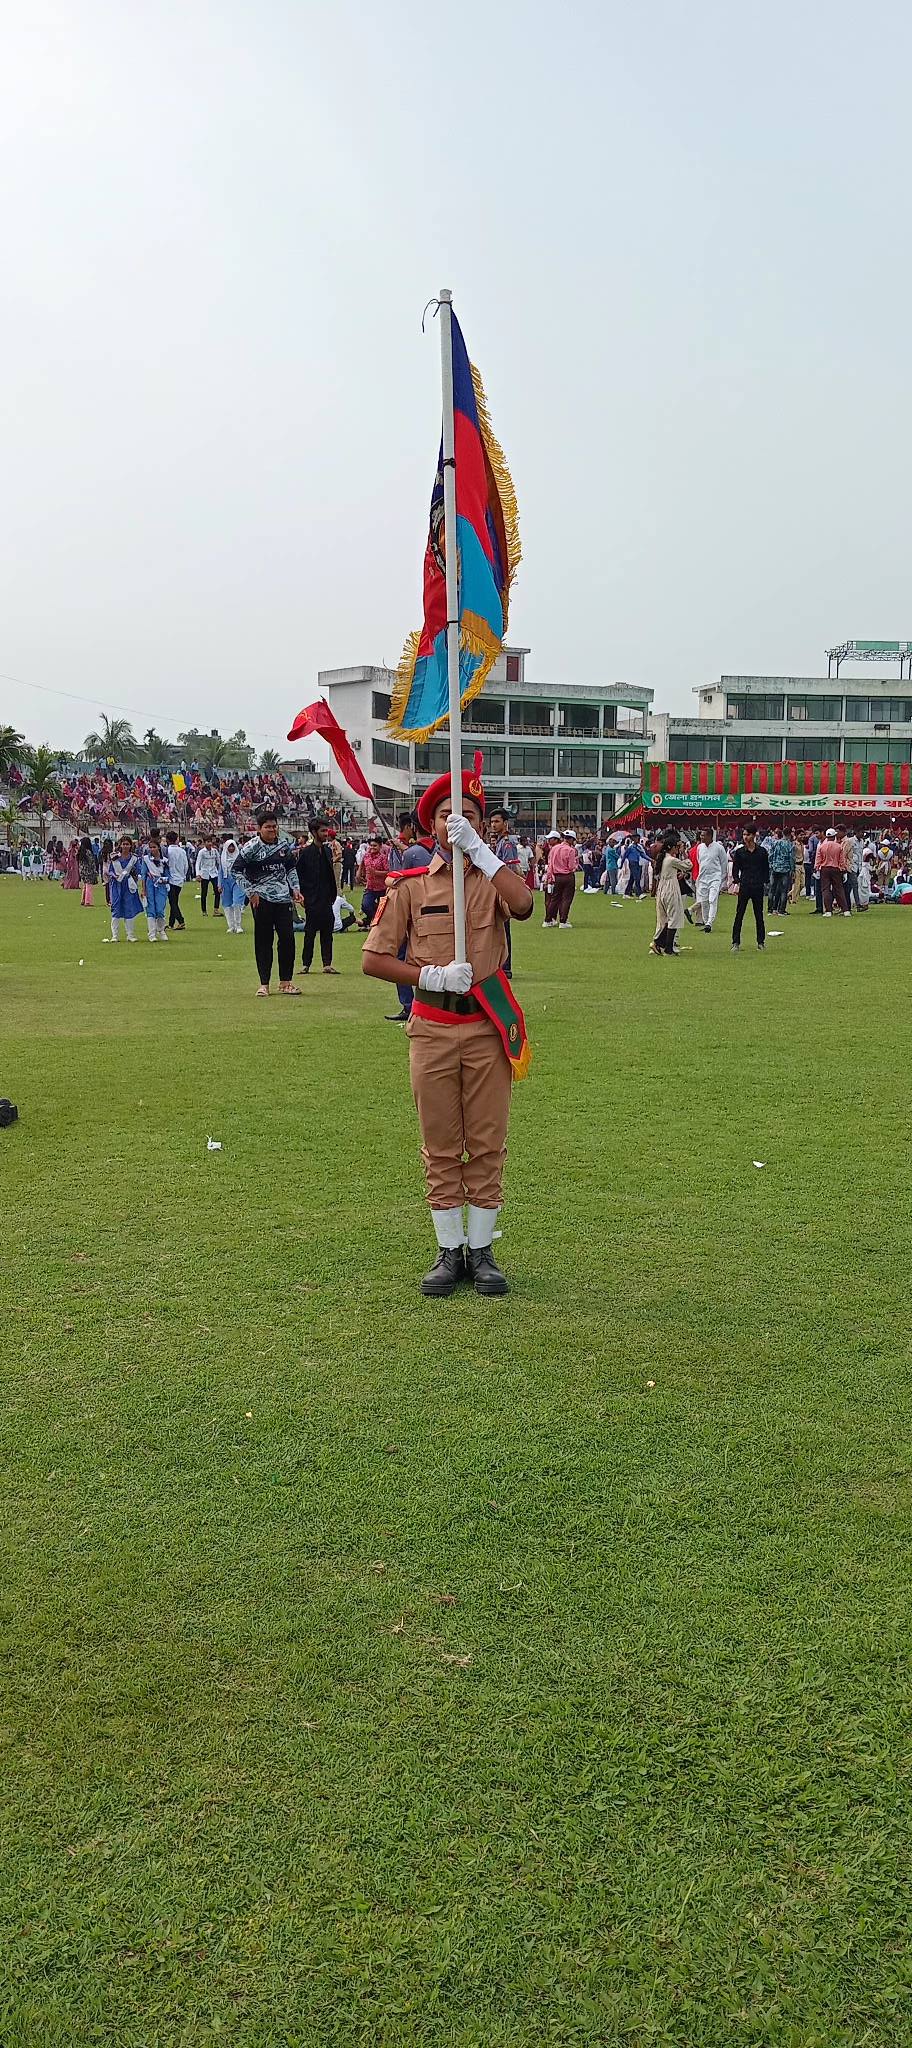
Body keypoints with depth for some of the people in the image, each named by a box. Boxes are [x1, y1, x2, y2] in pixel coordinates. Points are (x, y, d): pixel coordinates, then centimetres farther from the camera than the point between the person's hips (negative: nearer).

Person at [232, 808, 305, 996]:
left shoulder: (285, 845, 9)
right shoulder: (251, 847, -6)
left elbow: (291, 868, 22)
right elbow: (237, 870, -4)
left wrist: (294, 889, 11)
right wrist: (251, 892, -7)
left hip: (283, 897, 4)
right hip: (261, 899, -4)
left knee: (288, 937, 0)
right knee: (264, 940, 0)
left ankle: (285, 982, 11)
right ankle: (264, 984, 7)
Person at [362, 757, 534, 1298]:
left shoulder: (495, 878, 6)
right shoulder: (409, 886, 5)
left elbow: (523, 905, -19)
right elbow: (374, 959, 1)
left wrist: (477, 849, -20)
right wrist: (432, 976, -11)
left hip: (488, 1026, 0)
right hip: (432, 1027, 0)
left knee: (487, 1144, 5)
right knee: (441, 1145, 6)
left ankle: (482, 1251, 16)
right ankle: (449, 1252, 17)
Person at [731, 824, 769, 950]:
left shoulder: (762, 851, 4)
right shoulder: (739, 851, 4)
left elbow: (766, 869, 11)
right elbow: (735, 869, 5)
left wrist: (766, 883, 3)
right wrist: (736, 882, -7)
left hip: (758, 887, 0)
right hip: (744, 886, 0)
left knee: (759, 915, 7)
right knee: (739, 915, -3)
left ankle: (761, 942, 15)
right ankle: (736, 942, -1)